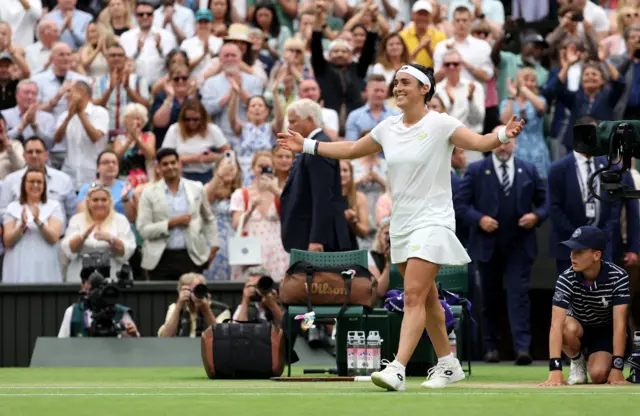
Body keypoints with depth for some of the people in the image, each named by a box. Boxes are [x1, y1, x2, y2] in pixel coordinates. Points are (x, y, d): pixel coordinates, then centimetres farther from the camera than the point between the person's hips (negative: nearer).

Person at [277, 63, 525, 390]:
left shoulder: (440, 124, -10)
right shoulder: (388, 128, 9)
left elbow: (479, 142, -21)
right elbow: (351, 149, 22)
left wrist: (503, 134, -42)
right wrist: (307, 145, 22)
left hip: (433, 222, -7)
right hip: (402, 225, 7)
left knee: (413, 296, -17)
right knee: (426, 299, 13)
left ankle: (397, 370, -25)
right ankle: (448, 365, 24)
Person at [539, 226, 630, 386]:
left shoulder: (619, 278, -27)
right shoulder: (566, 279, -27)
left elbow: (619, 324, -29)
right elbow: (556, 324, -35)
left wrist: (617, 368, -37)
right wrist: (555, 370, -46)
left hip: (606, 332, -1)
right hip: (578, 326, 1)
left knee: (599, 375, -26)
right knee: (568, 329, -36)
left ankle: (591, 358, 11)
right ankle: (577, 361, -3)